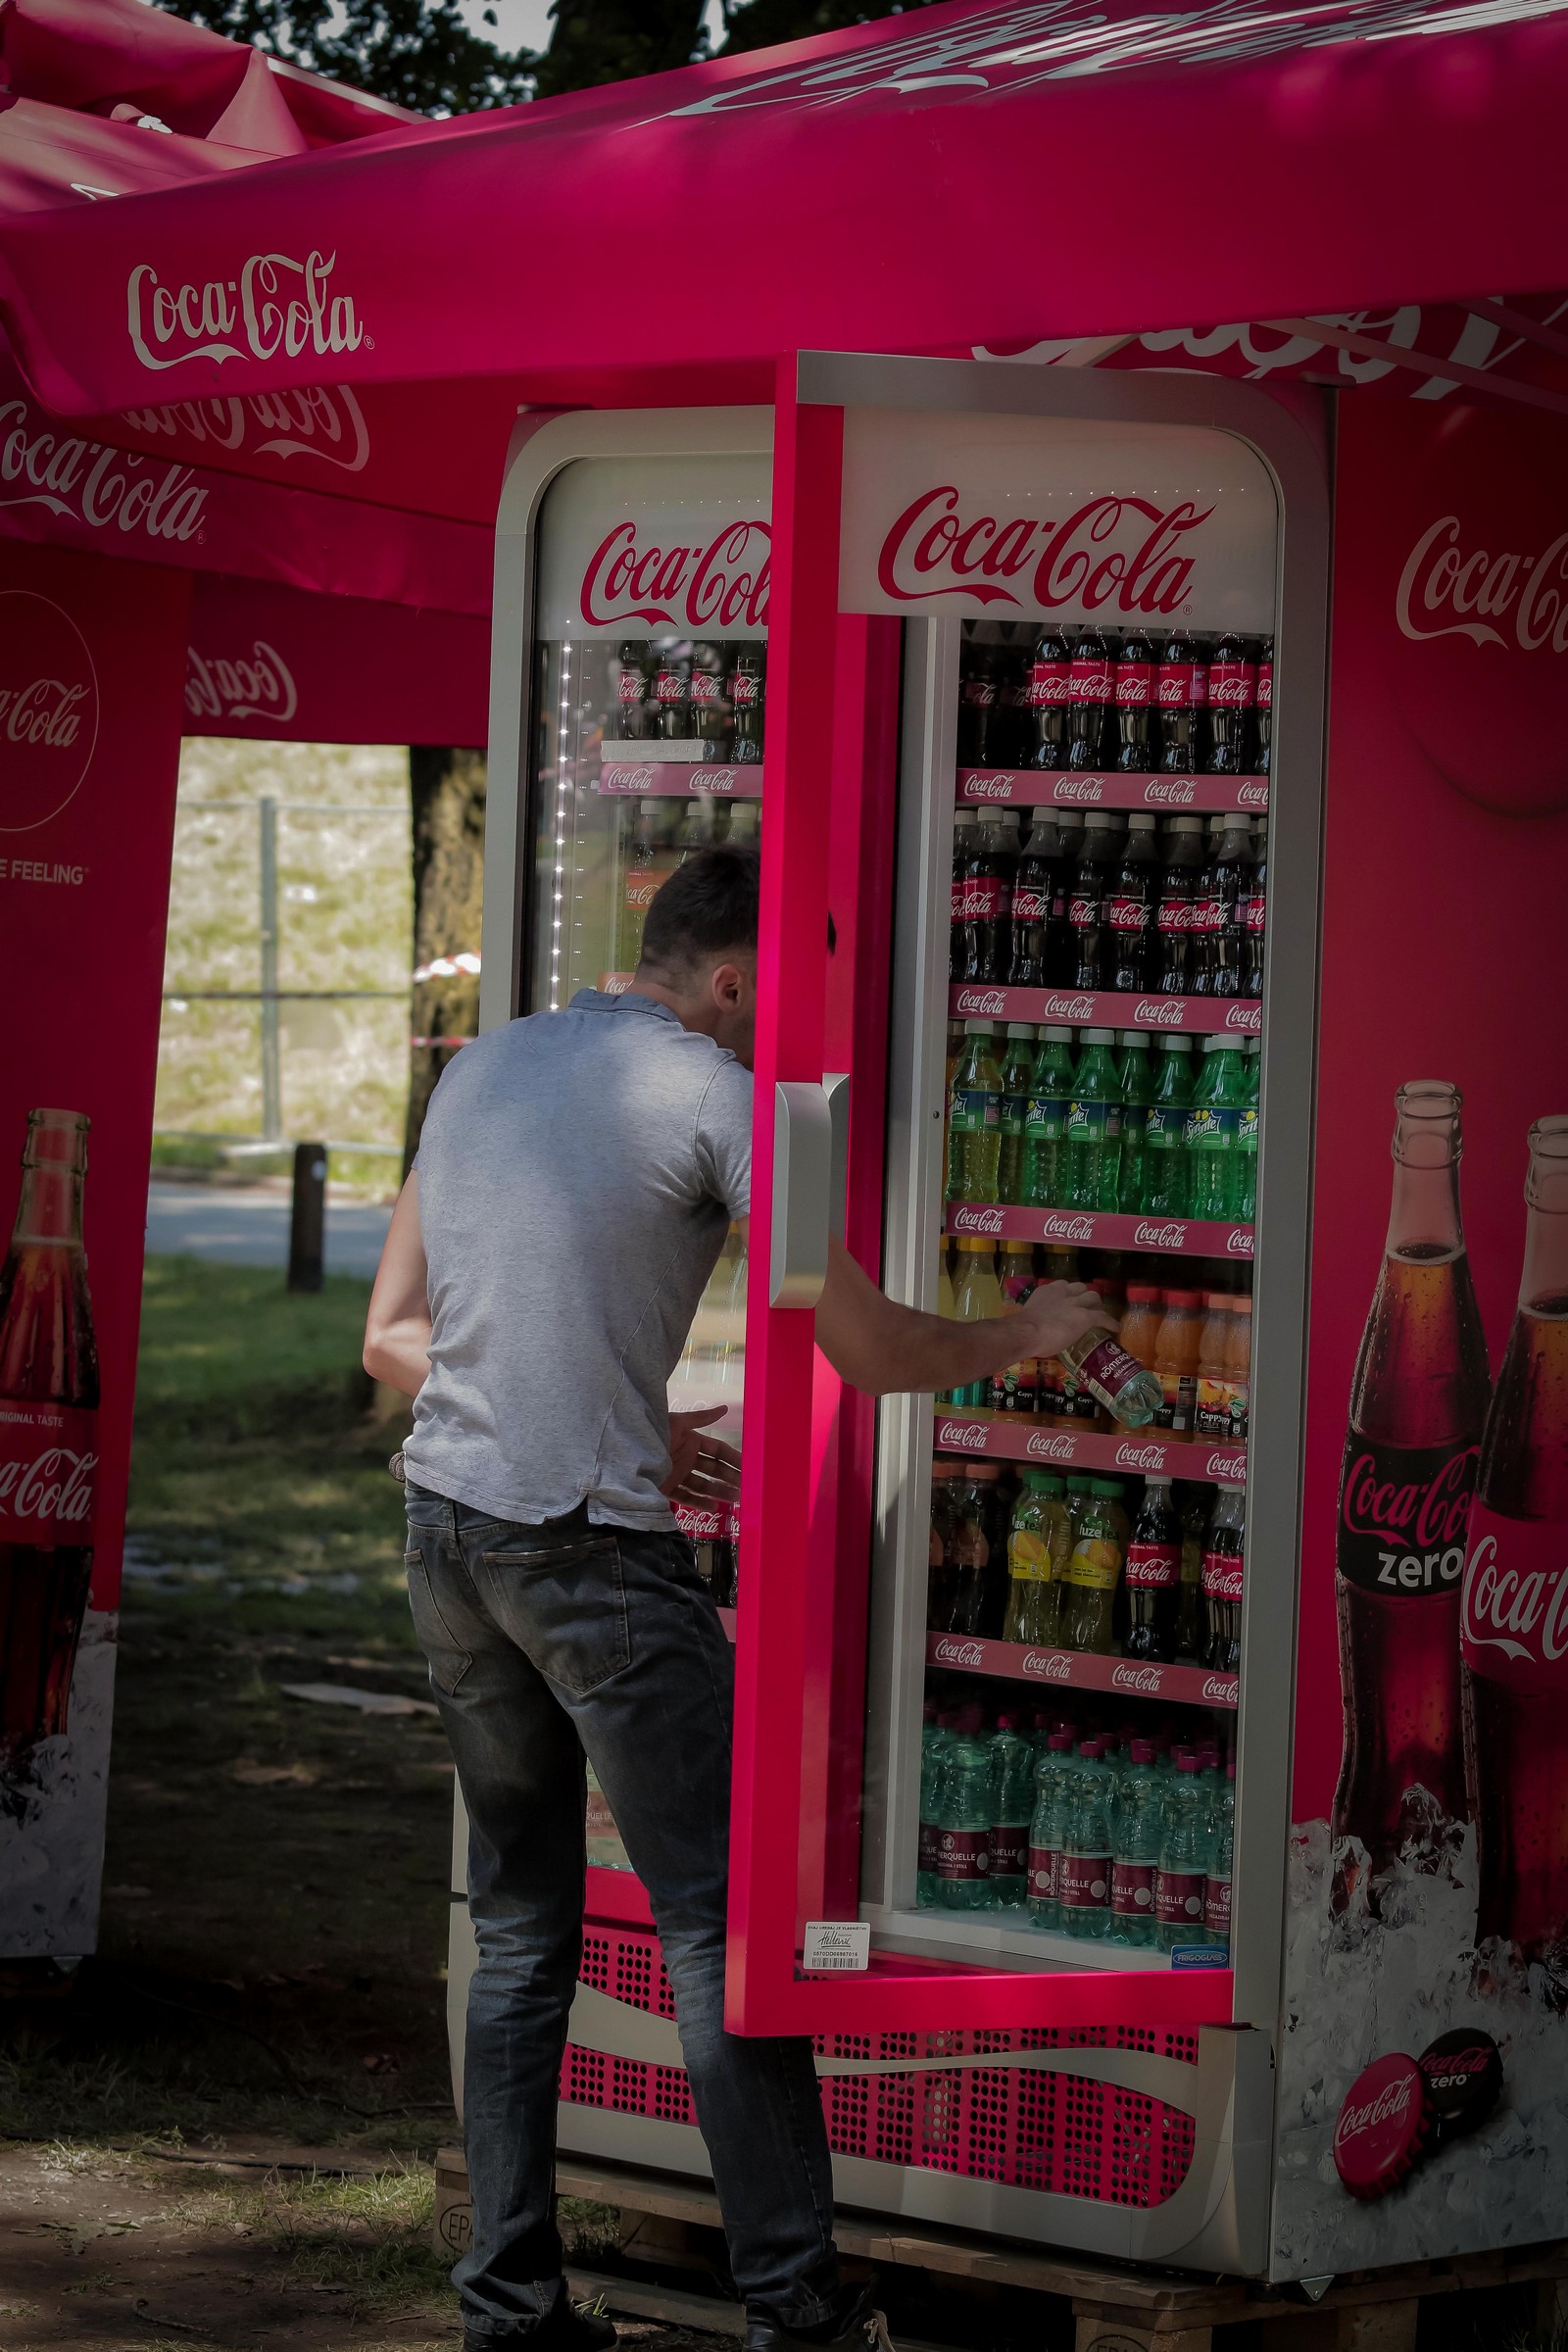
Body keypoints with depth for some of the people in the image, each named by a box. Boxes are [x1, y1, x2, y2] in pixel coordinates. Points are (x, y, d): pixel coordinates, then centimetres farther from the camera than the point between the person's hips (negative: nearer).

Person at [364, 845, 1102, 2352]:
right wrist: (1025, 1334, 8)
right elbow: (866, 1352, -10)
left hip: (445, 1522, 7)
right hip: (592, 1549, -7)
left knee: (519, 1926, 14)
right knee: (717, 1921, -2)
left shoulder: (483, 1067, 15)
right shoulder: (717, 1094, -7)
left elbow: (390, 1341, 17)